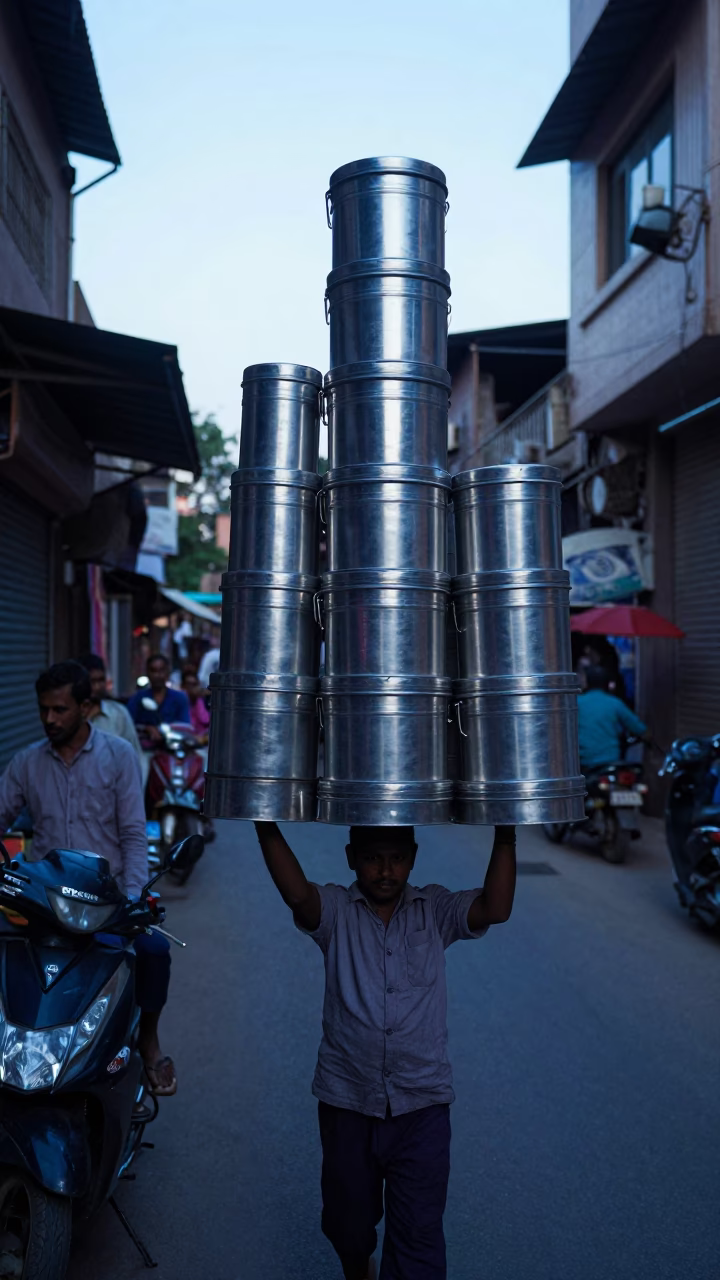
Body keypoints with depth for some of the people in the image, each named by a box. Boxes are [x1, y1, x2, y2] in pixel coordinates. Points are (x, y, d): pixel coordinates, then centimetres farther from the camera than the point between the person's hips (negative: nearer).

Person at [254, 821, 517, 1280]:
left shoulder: (436, 910, -2)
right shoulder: (336, 911, -6)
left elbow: (495, 909, -19)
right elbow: (297, 894, -28)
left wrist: (505, 837, -31)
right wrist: (268, 830, -43)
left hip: (421, 1102, -1)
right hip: (347, 1100, 1)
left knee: (419, 1234, 1)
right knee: (348, 1220, 23)